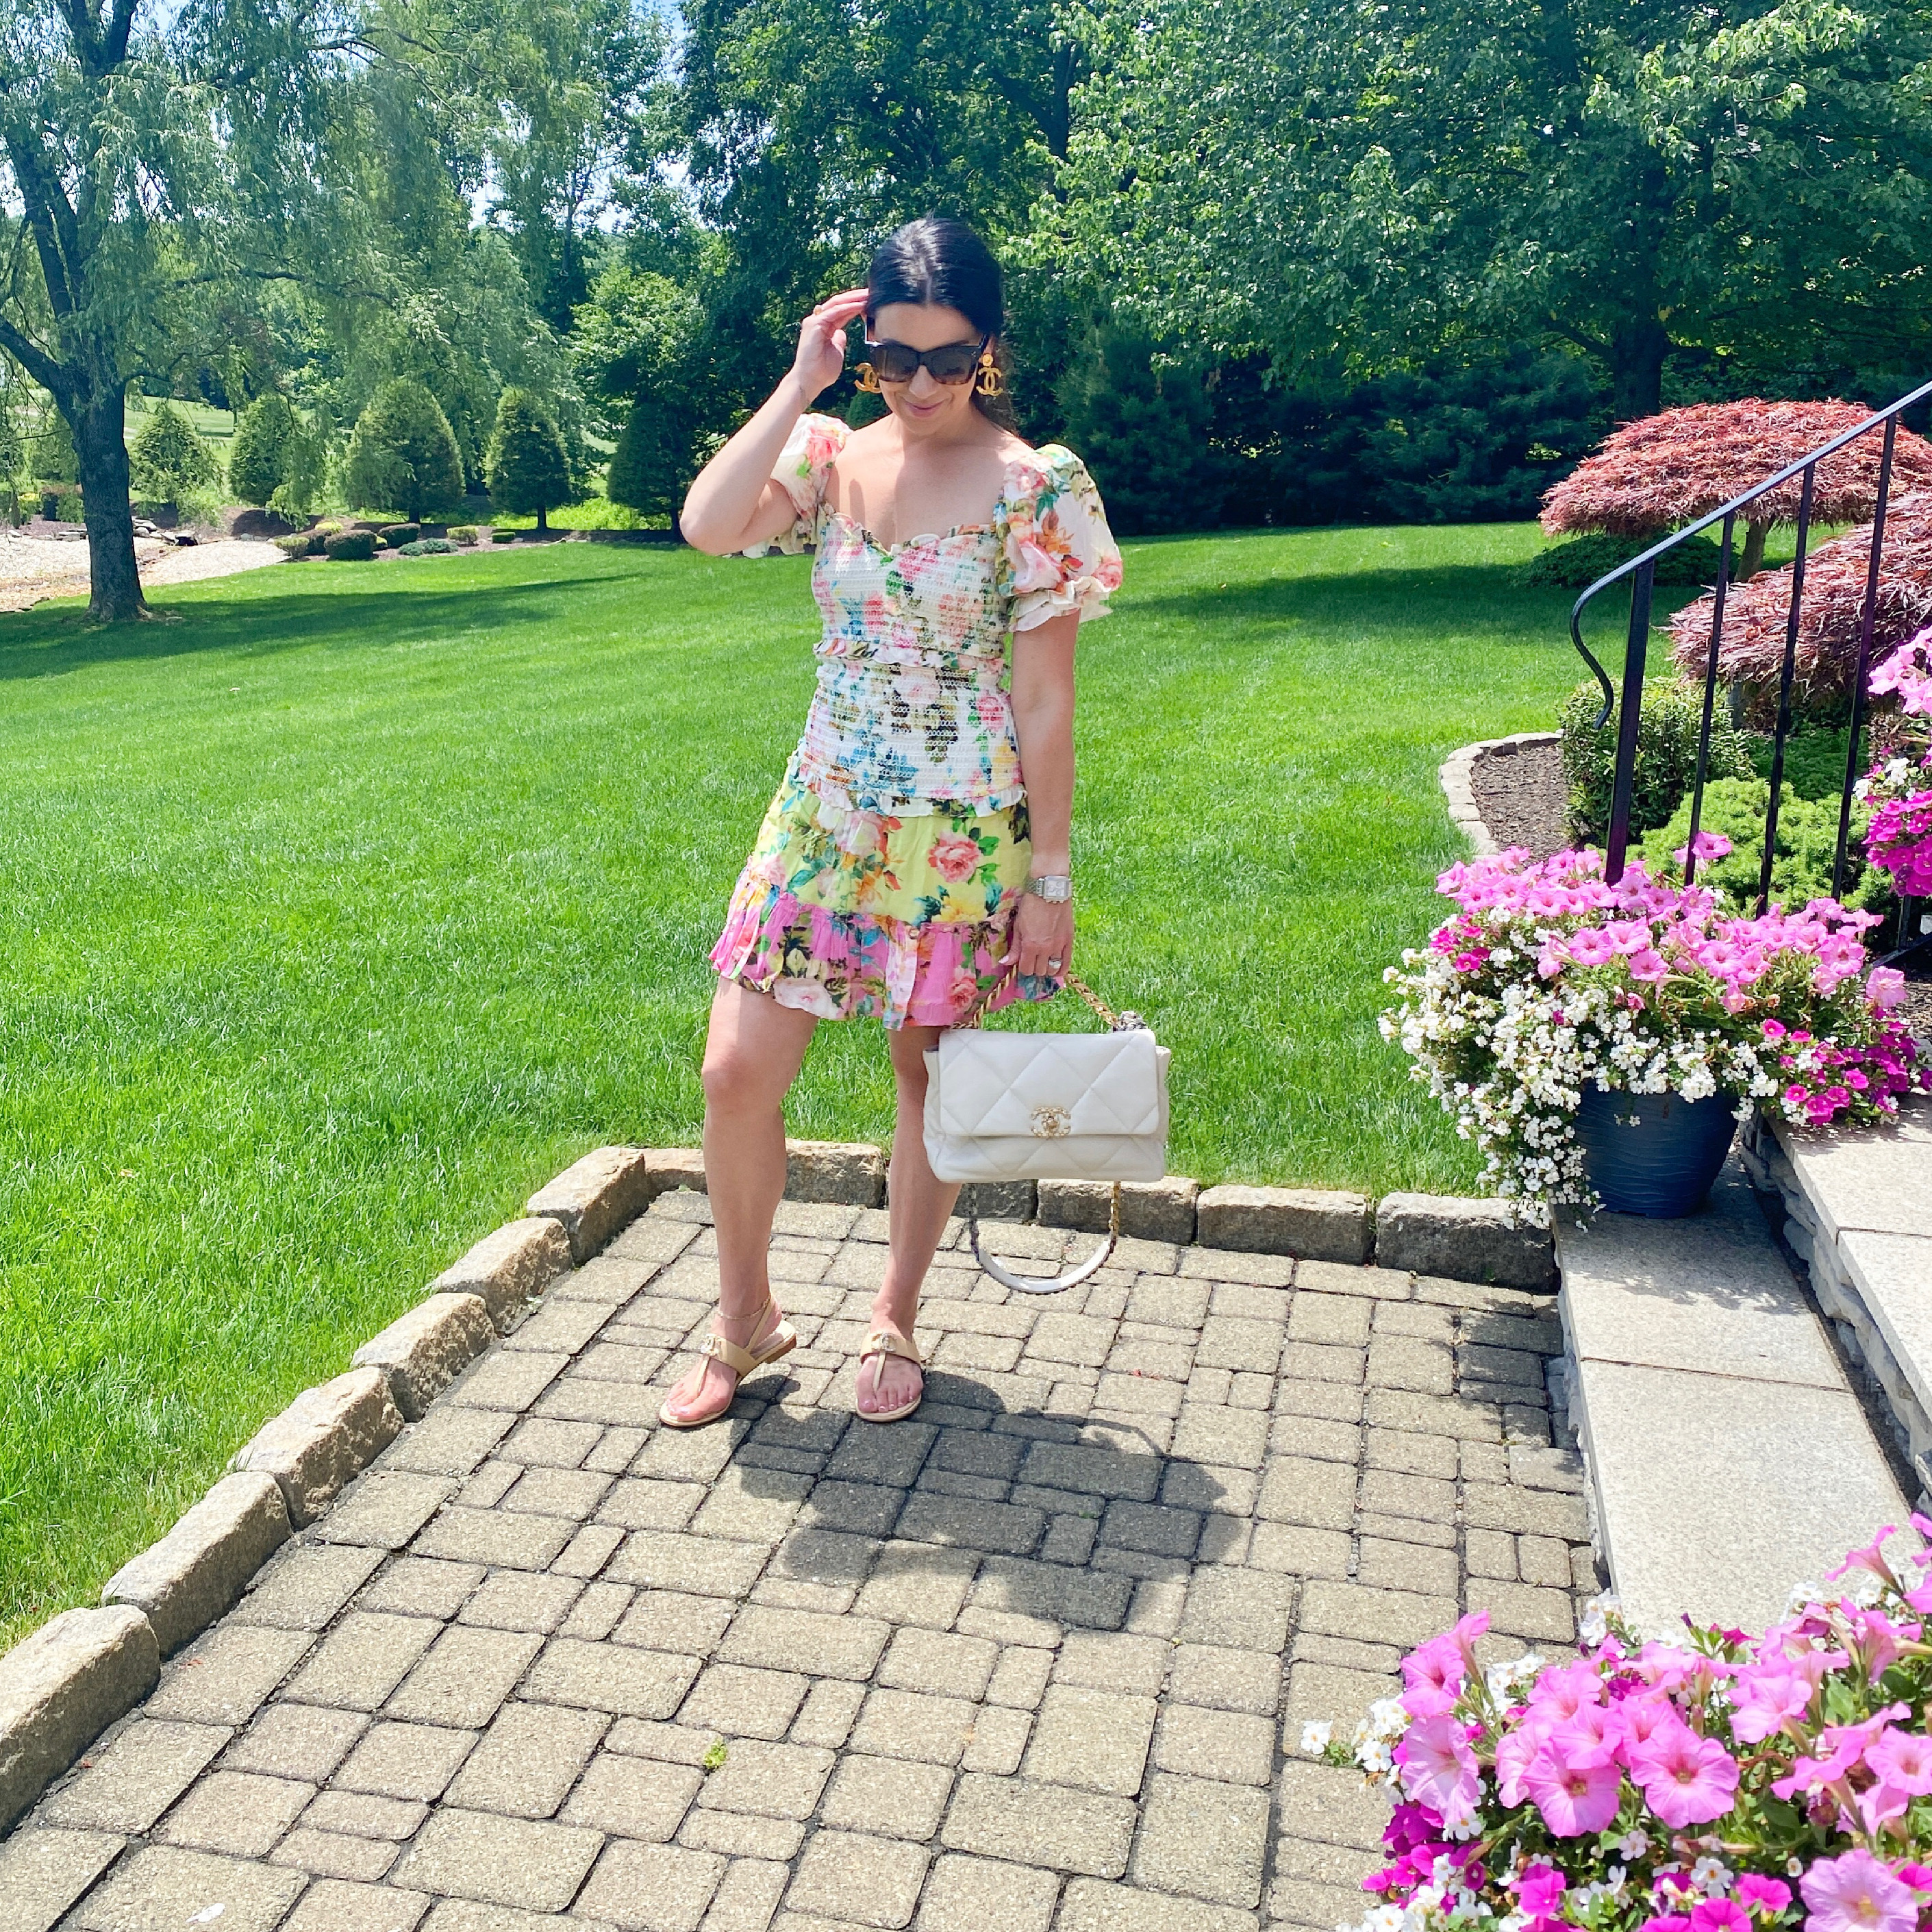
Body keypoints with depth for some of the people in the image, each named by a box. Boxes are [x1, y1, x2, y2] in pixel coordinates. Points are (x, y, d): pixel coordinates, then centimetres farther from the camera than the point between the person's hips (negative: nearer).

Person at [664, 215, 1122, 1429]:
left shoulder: (1033, 487, -8)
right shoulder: (831, 456, 3)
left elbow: (1048, 703, -8)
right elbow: (708, 526, -17)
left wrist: (1051, 878, -9)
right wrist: (800, 384, -13)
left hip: (964, 838, -3)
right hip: (826, 817, 3)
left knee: (933, 1079, 11)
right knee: (737, 1074, 0)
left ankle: (897, 1321, 32)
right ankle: (745, 1317, 23)